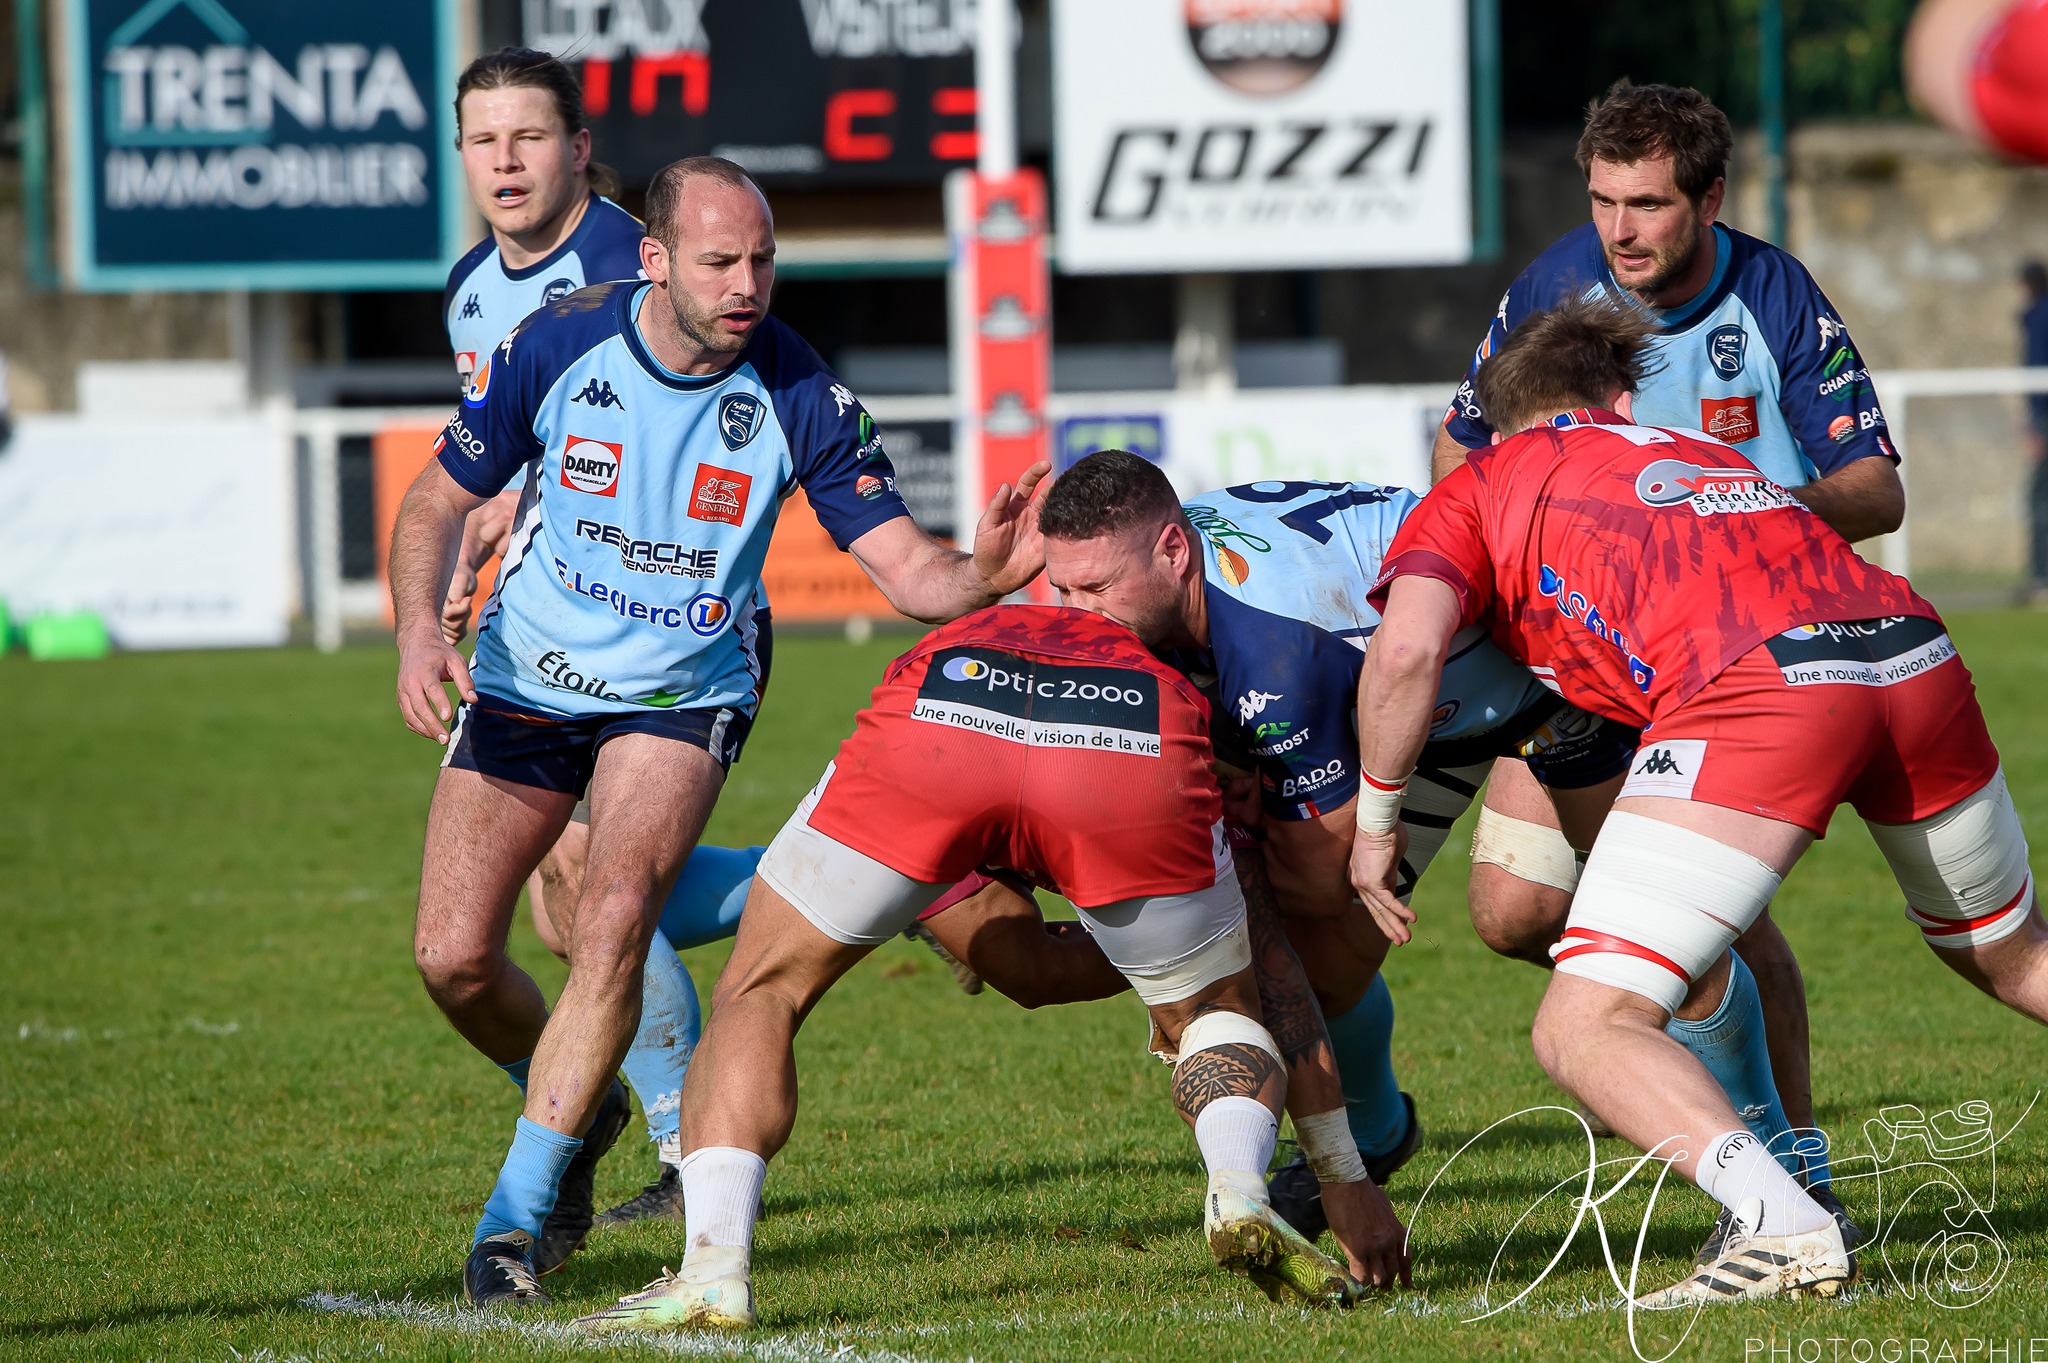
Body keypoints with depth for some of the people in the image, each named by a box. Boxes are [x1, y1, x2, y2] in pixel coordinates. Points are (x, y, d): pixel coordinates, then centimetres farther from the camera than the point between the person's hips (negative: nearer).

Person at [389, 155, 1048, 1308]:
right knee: (454, 954, -4)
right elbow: (441, 501, -2)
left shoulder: (799, 397, -17)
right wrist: (419, 630, -19)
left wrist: (983, 575, -39)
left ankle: (518, 1208, -16)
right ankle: (580, 1104, 29)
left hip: (682, 697, -2)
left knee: (614, 921, -25)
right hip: (525, 685, 2)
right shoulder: (554, 348, -15)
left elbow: (907, 570, -16)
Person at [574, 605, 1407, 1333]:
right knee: (1216, 1012, 28)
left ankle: (715, 1266, 1)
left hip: (934, 725, 0)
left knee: (759, 998, 21)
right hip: (1141, 757, 0)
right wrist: (1345, 1177, 47)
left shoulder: (943, 651, 48)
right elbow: (1275, 973, 44)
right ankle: (1240, 1192, -1)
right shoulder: (1164, 673, 45)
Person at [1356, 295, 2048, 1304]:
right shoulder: (1713, 455, 36)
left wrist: (1375, 821, 17)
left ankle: (1785, 1227, -25)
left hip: (1750, 688, -6)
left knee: (1584, 1032, -4)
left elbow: (1406, 651, 3)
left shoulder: (1474, 490, 21)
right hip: (1915, 650, 6)